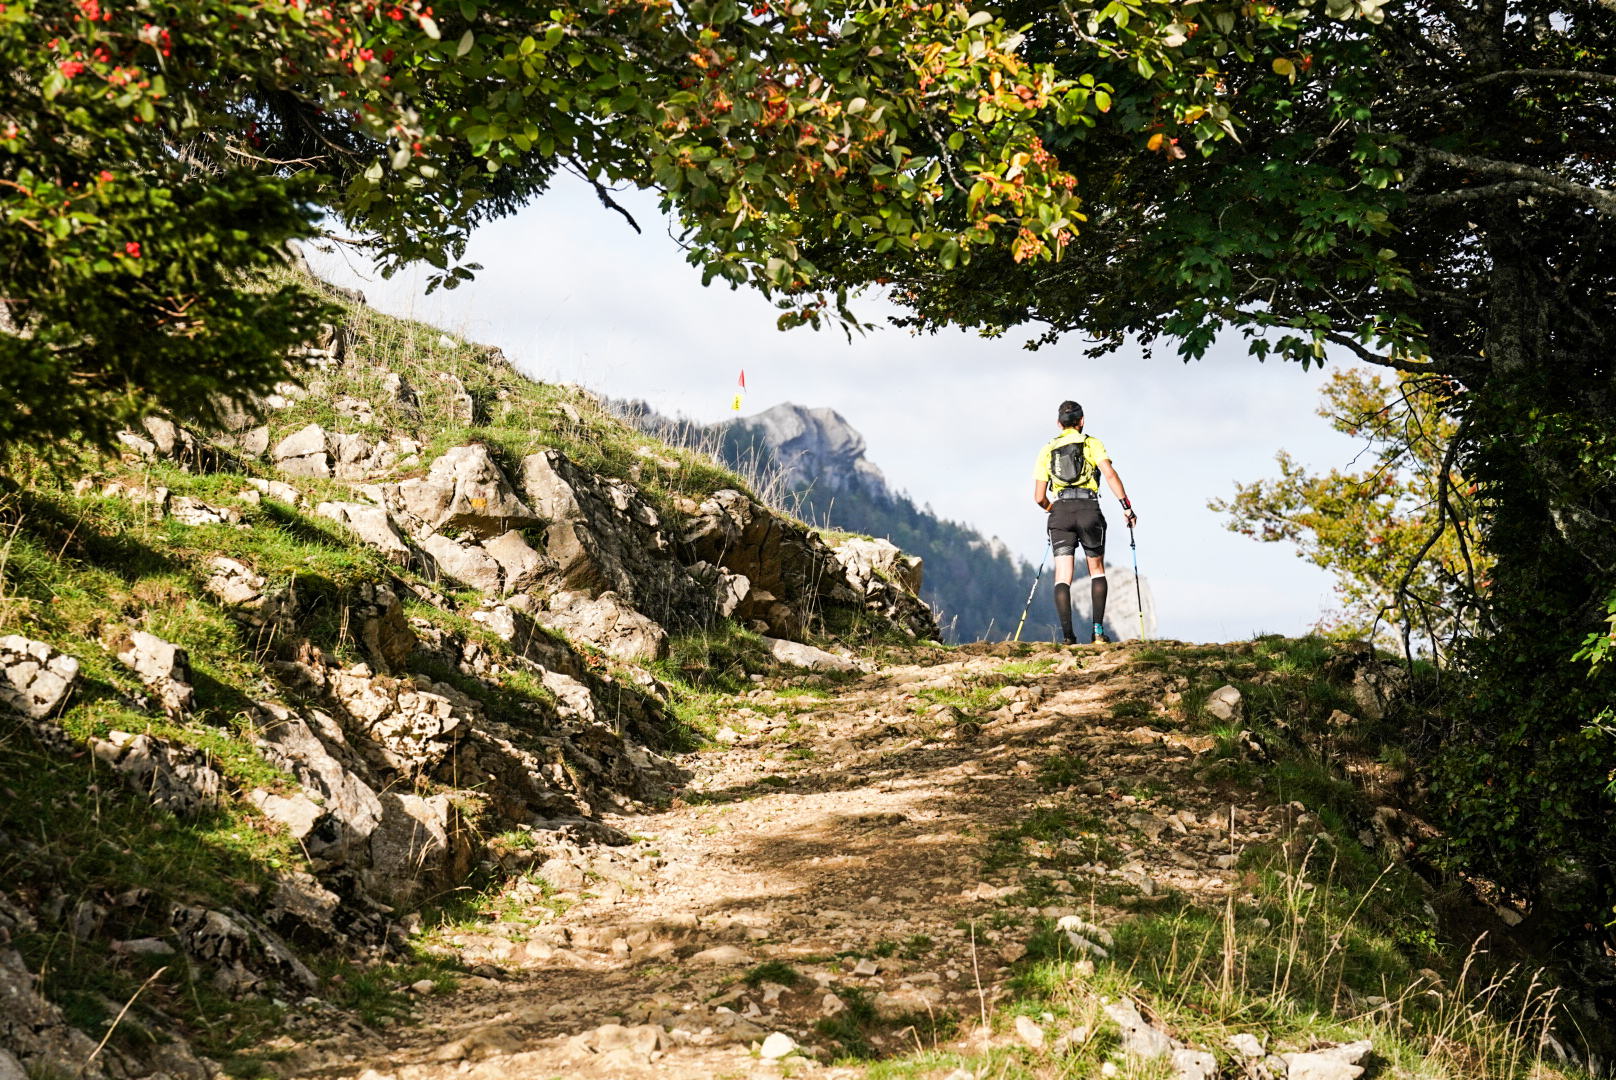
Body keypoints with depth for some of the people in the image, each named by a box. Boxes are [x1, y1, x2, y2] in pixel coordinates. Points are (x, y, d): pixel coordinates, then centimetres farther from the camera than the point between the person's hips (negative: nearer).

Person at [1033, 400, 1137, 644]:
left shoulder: (1047, 450, 16)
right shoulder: (1092, 443, 9)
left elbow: (1039, 497, 13)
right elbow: (1110, 474, -8)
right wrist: (1127, 506, -6)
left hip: (1060, 512, 1)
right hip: (1088, 509, -1)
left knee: (1062, 577, -2)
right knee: (1097, 571, 15)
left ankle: (1068, 636, -15)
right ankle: (1098, 629, 5)